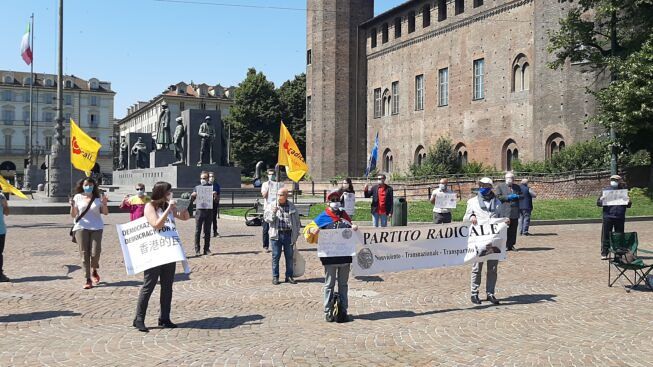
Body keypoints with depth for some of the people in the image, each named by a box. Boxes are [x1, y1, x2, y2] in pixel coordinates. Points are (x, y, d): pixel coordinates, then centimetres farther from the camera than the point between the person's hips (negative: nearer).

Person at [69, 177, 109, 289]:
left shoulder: (98, 197, 6)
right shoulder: (78, 197, 6)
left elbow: (105, 213, 6)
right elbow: (73, 215, 7)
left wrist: (104, 204, -11)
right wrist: (72, 206, -11)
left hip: (96, 228, 0)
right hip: (81, 227, 0)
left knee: (95, 252, -7)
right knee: (84, 254, 0)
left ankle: (94, 271, 25)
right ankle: (88, 279, 5)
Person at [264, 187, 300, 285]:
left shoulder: (292, 207, 7)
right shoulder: (271, 205, 4)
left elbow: (297, 221, 11)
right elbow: (266, 218, -1)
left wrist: (296, 235, 7)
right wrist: (273, 213, -19)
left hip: (288, 234, 1)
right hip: (276, 235, -1)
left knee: (289, 256, 7)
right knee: (275, 256, 2)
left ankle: (289, 276, 18)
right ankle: (275, 277, 11)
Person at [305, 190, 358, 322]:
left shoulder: (344, 215, 11)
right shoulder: (322, 217, 0)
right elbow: (308, 235, 2)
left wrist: (354, 228, 1)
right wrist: (312, 231, -20)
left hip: (345, 256, 4)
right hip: (330, 257, -4)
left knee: (343, 284, 11)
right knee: (329, 285, 3)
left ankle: (343, 310, 19)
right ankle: (328, 312, 11)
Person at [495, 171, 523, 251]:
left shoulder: (517, 187, 19)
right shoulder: (500, 186, 6)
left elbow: (522, 195, 15)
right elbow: (498, 197, -4)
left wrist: (517, 196, -6)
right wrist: (507, 197, -13)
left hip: (515, 211, 4)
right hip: (505, 212, -4)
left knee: (513, 229, 5)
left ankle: (511, 245, 12)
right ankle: (505, 245, -2)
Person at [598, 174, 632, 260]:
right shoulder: (606, 190, 6)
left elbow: (628, 205, 15)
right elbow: (598, 203, 4)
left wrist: (629, 202, -8)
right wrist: (601, 200, -18)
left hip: (620, 218, 2)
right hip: (608, 217, -2)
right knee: (606, 236, 1)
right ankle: (604, 253, 6)